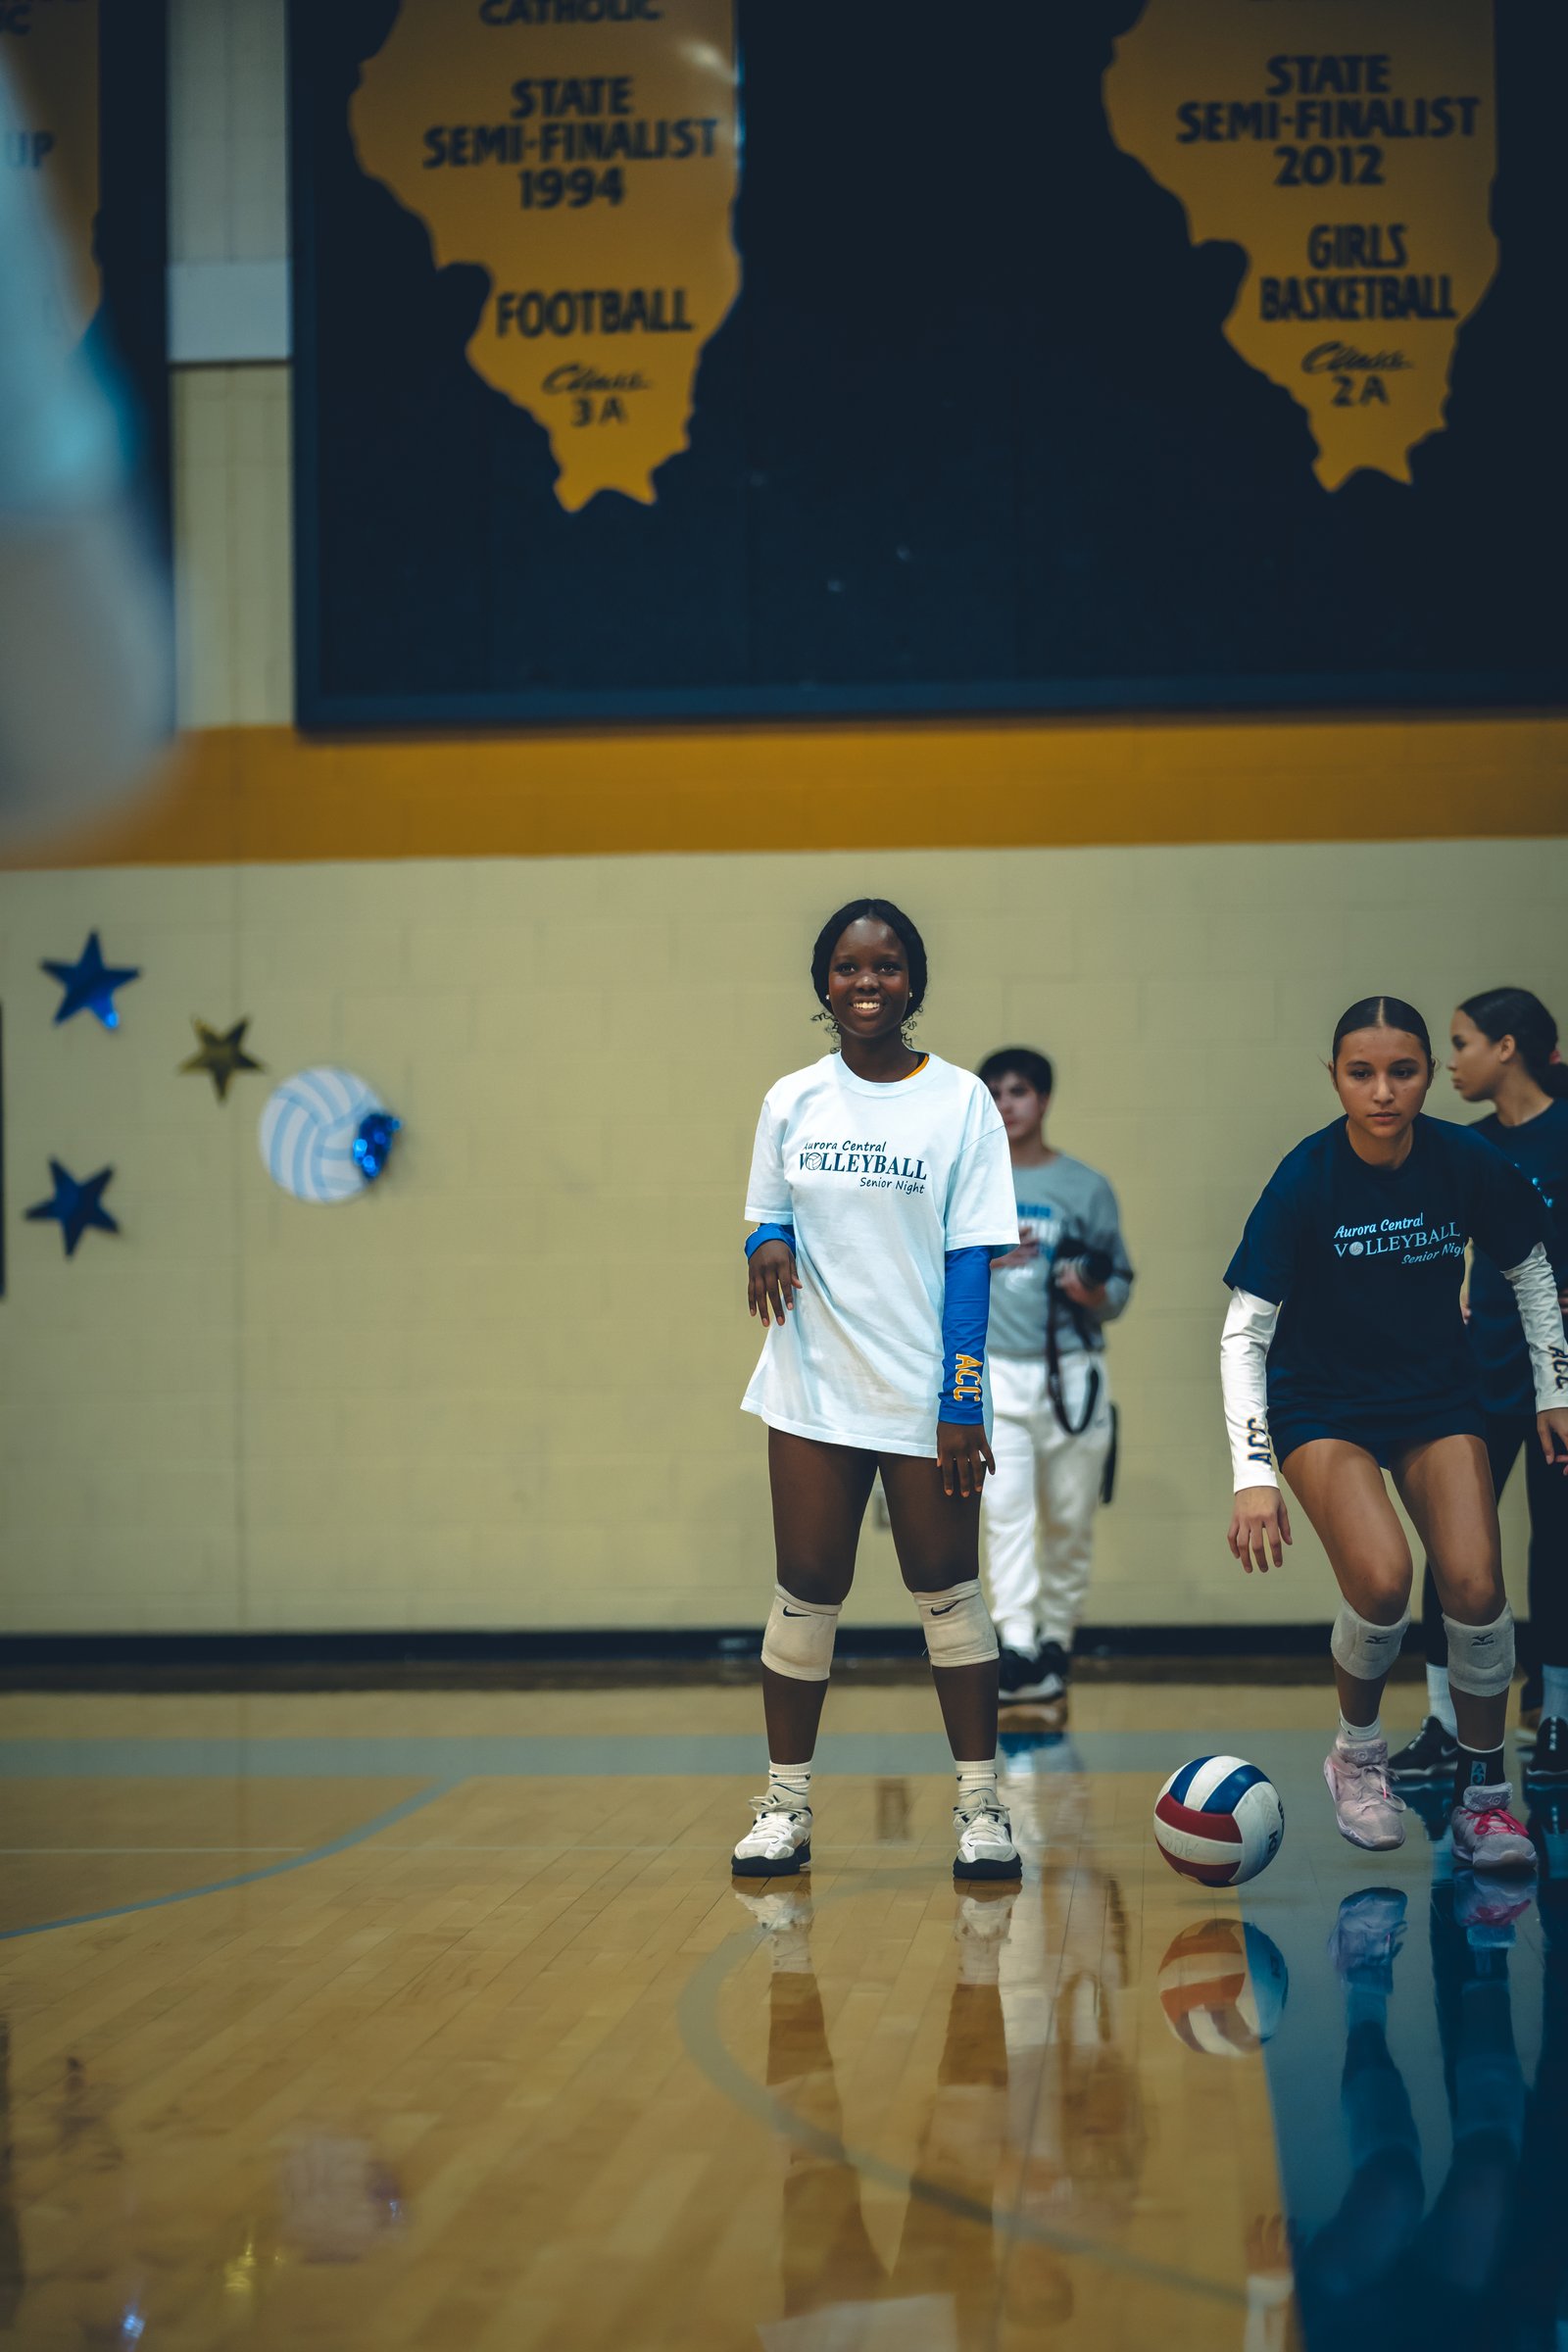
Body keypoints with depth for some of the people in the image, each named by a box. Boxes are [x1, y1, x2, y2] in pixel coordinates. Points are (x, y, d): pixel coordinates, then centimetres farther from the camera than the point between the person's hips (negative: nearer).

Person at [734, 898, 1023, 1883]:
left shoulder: (961, 1100, -2)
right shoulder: (793, 1101, 5)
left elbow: (970, 1258, -5)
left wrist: (961, 1403, -11)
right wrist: (769, 1245, -11)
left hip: (927, 1395, -2)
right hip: (815, 1389, 2)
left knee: (948, 1589, 2)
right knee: (808, 1589, 3)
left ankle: (981, 1802, 9)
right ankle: (787, 1805, 11)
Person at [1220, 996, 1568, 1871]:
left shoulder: (1471, 1165, -14)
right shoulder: (1306, 1181, -20)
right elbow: (1245, 1332, -18)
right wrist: (1255, 1477, -25)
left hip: (1437, 1395, 2)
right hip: (1323, 1403, -2)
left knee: (1475, 1585, -15)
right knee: (1381, 1577, -24)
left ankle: (1485, 1792, 5)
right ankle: (1358, 1754, 4)